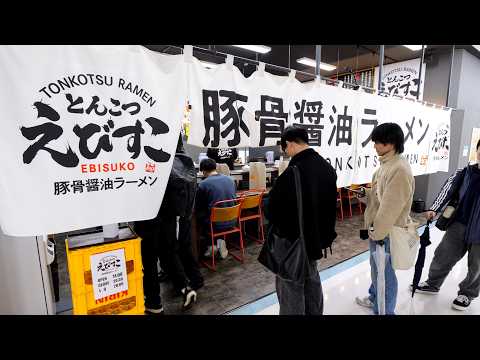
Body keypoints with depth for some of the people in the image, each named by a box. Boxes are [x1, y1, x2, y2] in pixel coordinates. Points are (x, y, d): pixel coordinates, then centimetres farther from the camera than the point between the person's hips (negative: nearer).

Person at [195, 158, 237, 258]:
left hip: (215, 224, -5)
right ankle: (220, 241, 14)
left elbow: (197, 208, -5)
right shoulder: (230, 179, 1)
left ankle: (210, 245, 17)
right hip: (231, 222, 5)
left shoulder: (203, 184, -15)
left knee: (198, 217, 24)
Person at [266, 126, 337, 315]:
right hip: (317, 237, 9)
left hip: (293, 242, -8)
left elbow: (272, 210, -22)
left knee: (291, 287, 10)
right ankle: (314, 312, 45)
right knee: (312, 280, 26)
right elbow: (331, 203, 9)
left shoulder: (292, 172, -28)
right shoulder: (328, 167, 0)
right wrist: (324, 232, 15)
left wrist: (279, 228, -1)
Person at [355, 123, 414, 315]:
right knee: (377, 267, 25)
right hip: (378, 227, 9)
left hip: (386, 231, -9)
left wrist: (378, 233, -17)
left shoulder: (399, 169, -24)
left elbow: (390, 207, -24)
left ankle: (384, 310, 27)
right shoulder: (387, 163, 7)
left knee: (384, 271, 7)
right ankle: (375, 298, 45)